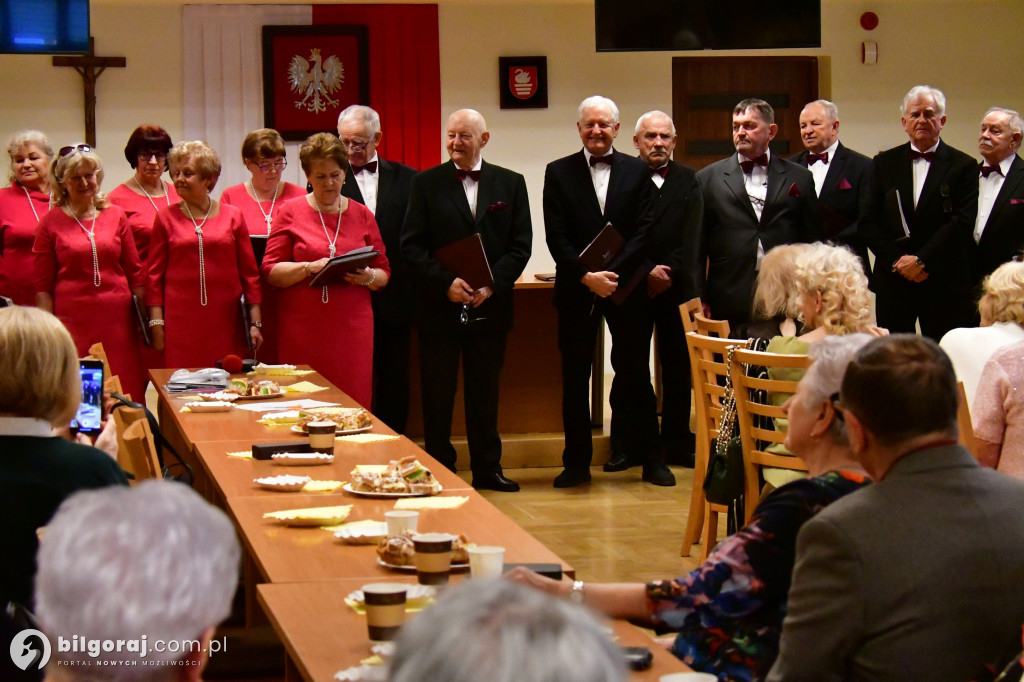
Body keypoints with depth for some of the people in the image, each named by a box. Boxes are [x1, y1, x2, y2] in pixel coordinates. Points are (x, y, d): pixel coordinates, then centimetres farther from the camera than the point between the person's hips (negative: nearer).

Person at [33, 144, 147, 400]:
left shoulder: (116, 216, 9)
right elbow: (43, 287, 2)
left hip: (117, 319, 2)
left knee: (125, 396, 1)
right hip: (73, 319, -2)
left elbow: (135, 273, 12)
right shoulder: (51, 223, 2)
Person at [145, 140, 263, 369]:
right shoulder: (166, 217, 7)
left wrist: (255, 323, 3)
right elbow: (154, 274, 6)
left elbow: (249, 272, 8)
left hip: (225, 322, 1)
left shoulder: (232, 216, 8)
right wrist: (156, 324, -1)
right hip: (180, 322, 0)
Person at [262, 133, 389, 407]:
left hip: (352, 328, 2)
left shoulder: (362, 215, 12)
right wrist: (310, 267, -15)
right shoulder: (291, 212, 6)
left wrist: (368, 277, -9)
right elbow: (270, 271, 0)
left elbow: (384, 273, 14)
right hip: (303, 330, -2)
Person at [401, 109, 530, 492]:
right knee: (438, 394, 3)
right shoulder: (427, 184, 2)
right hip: (439, 306, -1)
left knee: (485, 391, 10)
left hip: (490, 306, 1)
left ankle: (487, 469, 19)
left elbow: (521, 245, 3)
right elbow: (412, 246, -3)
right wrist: (446, 283, -16)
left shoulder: (510, 184, 7)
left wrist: (492, 285, -12)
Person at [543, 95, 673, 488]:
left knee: (635, 373, 5)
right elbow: (556, 236, -3)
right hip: (576, 290, 0)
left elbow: (643, 233, -2)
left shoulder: (637, 172, 5)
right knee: (574, 377, 5)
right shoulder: (559, 172, 4)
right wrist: (587, 277, -15)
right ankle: (577, 462, 13)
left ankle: (650, 457, 15)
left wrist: (613, 274, -15)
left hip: (626, 288, 0)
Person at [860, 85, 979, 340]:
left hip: (945, 284, -2)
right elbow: (869, 221, 5)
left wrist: (921, 261, -13)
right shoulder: (884, 164, 10)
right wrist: (898, 260, -8)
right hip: (892, 283, 2)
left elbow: (962, 223, -7)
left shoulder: (963, 166, 2)